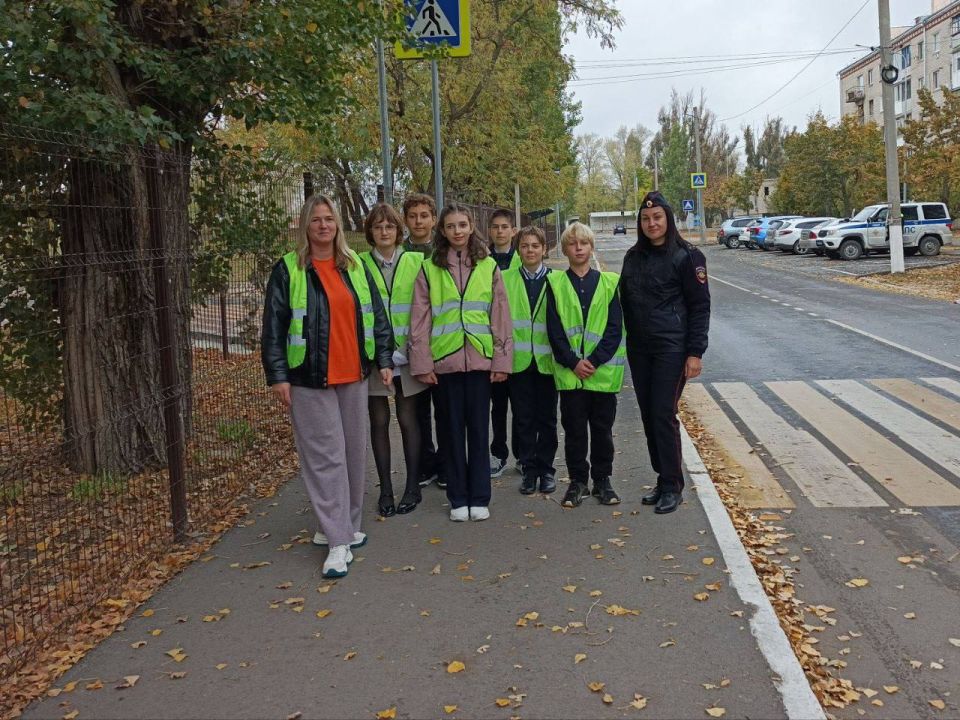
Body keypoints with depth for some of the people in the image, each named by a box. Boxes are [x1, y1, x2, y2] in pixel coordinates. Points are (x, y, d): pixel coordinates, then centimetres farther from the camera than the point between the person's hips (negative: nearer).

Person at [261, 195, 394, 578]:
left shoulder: (356, 266, 11)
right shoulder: (288, 270, -1)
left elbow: (376, 315, 14)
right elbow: (273, 327, -4)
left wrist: (384, 360, 9)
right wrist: (278, 375, -9)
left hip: (353, 375, 5)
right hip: (310, 379, -5)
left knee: (353, 451, 10)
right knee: (326, 456, -5)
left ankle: (342, 525, 26)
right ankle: (338, 542, -2)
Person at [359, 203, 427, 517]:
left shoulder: (415, 262, 2)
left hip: (406, 353, 0)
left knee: (408, 420, 7)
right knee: (379, 421, 7)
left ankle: (413, 487, 19)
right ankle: (385, 488, 18)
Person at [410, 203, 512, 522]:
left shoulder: (488, 267, 5)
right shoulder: (430, 269, 4)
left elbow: (501, 316, 4)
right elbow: (420, 319, 2)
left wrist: (502, 360, -1)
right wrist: (422, 363, -3)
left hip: (480, 358, 0)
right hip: (445, 360, 0)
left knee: (479, 428, 6)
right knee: (453, 429, 7)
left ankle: (479, 497, 16)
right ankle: (458, 499, 18)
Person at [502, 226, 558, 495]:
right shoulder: (505, 279, 3)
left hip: (546, 359, 0)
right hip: (518, 359, 1)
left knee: (547, 418, 8)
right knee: (523, 418, 7)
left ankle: (546, 468, 20)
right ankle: (528, 468, 18)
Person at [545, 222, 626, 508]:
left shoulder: (609, 282, 4)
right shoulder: (555, 283, 4)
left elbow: (615, 327, -2)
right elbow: (554, 330, -1)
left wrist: (595, 360, -13)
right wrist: (573, 362, -12)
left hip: (603, 370, 0)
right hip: (569, 371, 0)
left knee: (602, 428, 8)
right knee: (574, 428, 7)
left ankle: (602, 479, 22)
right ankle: (578, 481, 19)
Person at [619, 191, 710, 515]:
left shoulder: (686, 256, -6)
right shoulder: (633, 256, 10)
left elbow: (700, 306, -7)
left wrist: (695, 352, -12)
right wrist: (627, 342, 12)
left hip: (672, 348, -6)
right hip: (639, 349, 6)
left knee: (664, 414, -8)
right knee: (648, 415, 8)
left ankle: (672, 487, 4)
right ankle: (663, 480, 21)